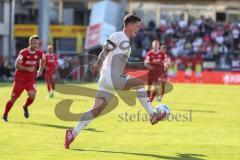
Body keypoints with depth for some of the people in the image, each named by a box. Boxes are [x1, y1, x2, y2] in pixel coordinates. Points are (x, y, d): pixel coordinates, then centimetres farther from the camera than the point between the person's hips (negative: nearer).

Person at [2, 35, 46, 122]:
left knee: (32, 94, -22)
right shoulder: (23, 53, -18)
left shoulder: (39, 53, -5)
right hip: (20, 79, -3)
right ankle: (5, 115, 21)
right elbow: (17, 65, -20)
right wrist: (27, 69, -32)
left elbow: (43, 60, 19)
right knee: (13, 98, 2)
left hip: (31, 79, 3)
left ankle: (25, 107, 10)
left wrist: (40, 70, 10)